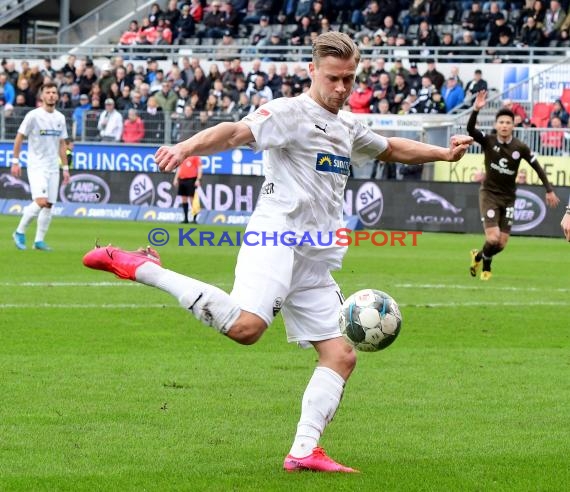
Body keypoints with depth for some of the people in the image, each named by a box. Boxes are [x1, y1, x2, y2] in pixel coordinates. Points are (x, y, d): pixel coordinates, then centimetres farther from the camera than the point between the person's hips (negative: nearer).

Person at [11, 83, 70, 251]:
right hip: (36, 166, -6)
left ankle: (39, 240, 10)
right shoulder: (33, 115, -8)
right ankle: (20, 232, -2)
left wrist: (65, 168, 13)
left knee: (49, 205, 3)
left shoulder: (60, 118, 9)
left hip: (53, 167, 6)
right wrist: (15, 161, -8)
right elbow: (19, 137, -4)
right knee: (41, 201, -19)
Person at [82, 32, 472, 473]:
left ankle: (304, 452, 6)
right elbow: (237, 133, -20)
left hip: (316, 259, 8)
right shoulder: (291, 113, -4)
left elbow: (392, 149, 41)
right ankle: (140, 268, -19)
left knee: (341, 355, 2)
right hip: (277, 237, -8)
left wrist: (443, 153, 32)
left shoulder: (349, 127, 21)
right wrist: (186, 148, -38)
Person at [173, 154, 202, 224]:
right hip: (182, 179, 7)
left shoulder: (196, 157, -3)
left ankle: (194, 219, -6)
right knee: (184, 199, 7)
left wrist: (198, 180, -17)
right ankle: (185, 219, 11)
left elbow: (199, 169, -8)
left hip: (191, 179, -7)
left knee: (192, 199, -8)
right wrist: (176, 179, 16)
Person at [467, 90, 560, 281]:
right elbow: (470, 129, -28)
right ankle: (485, 265, 17)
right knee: (493, 238, -16)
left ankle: (480, 256, 35)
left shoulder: (520, 148, -8)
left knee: (501, 243, 3)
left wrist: (549, 190, -4)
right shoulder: (488, 141, -11)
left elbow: (537, 167, 1)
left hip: (508, 197, 3)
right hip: (489, 194, -3)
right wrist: (476, 110, -44)